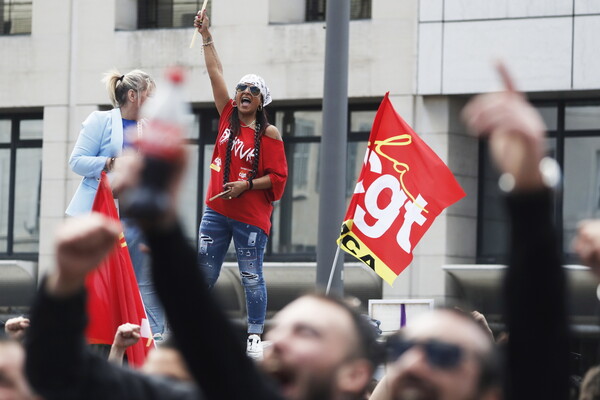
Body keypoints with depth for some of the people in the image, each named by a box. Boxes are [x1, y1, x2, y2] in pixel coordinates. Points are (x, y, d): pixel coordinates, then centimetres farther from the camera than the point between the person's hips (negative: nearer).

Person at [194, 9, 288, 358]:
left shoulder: (269, 133, -5)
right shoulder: (228, 117, 7)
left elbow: (278, 177, -7)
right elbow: (216, 72, 6)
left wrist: (246, 185, -17)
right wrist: (206, 36, 3)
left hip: (251, 215, -5)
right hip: (217, 211, 5)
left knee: (252, 277, 0)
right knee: (204, 272, 4)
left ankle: (255, 337, 6)